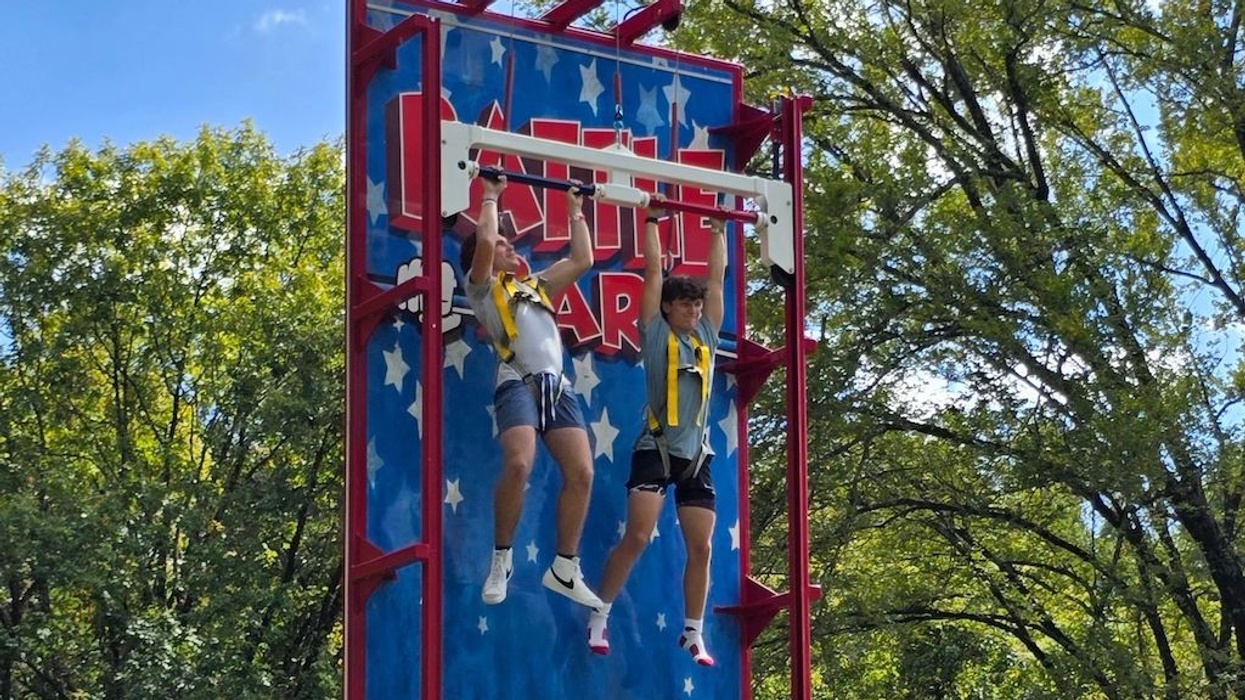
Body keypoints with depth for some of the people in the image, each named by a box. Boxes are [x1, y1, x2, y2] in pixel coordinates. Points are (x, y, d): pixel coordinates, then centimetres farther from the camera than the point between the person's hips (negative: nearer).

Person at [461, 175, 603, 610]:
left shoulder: (536, 286, 32)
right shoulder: (482, 288, 15)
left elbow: (583, 261, 29)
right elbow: (484, 240, -2)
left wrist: (576, 212, 34)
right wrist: (491, 197, 11)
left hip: (558, 385, 6)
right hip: (518, 383, -6)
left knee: (581, 472, -8)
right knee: (519, 465, -27)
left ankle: (565, 569, 2)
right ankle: (501, 558, -10)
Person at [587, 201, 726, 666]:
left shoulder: (706, 336, 12)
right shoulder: (656, 333, 2)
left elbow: (717, 276, 19)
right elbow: (654, 271, 3)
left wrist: (719, 230, 24)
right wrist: (652, 220, 8)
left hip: (697, 454, 5)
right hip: (656, 449, -5)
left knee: (701, 547, 2)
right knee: (637, 536, -15)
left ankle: (694, 634, 12)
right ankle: (598, 619, -5)